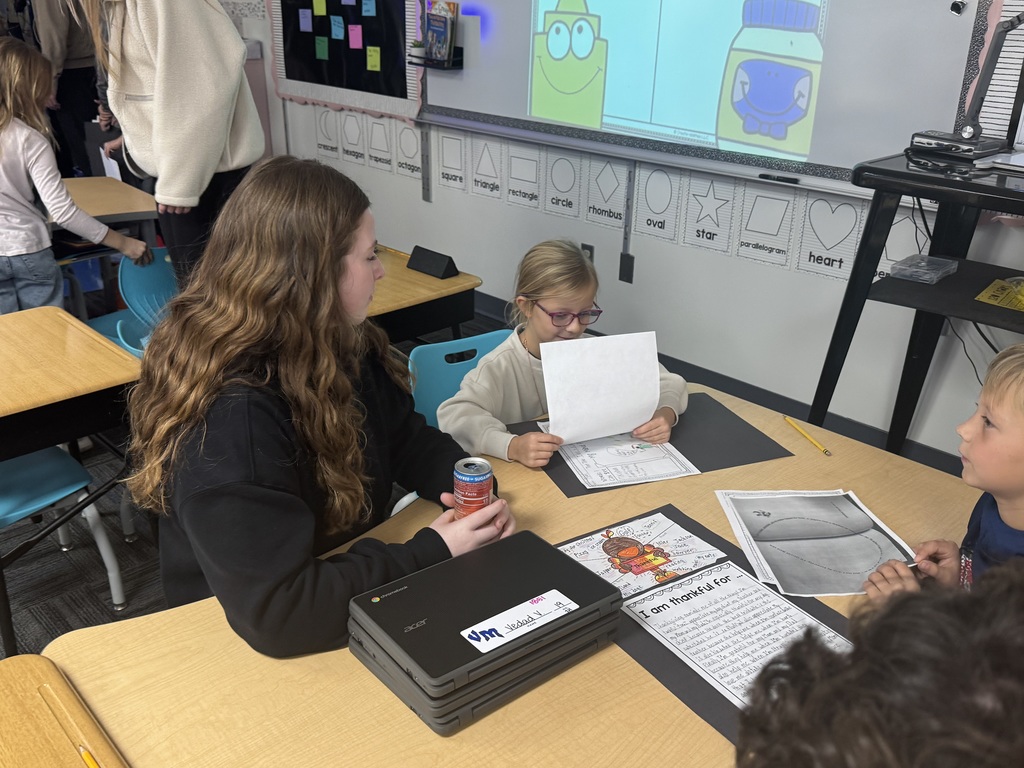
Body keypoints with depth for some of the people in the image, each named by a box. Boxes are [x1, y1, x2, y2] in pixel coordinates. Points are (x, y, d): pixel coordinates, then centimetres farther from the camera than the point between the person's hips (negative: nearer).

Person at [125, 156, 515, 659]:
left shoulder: (344, 345, -4)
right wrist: (434, 554, -26)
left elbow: (409, 440, 6)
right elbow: (275, 613, -33)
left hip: (353, 571, 7)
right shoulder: (229, 417, -32)